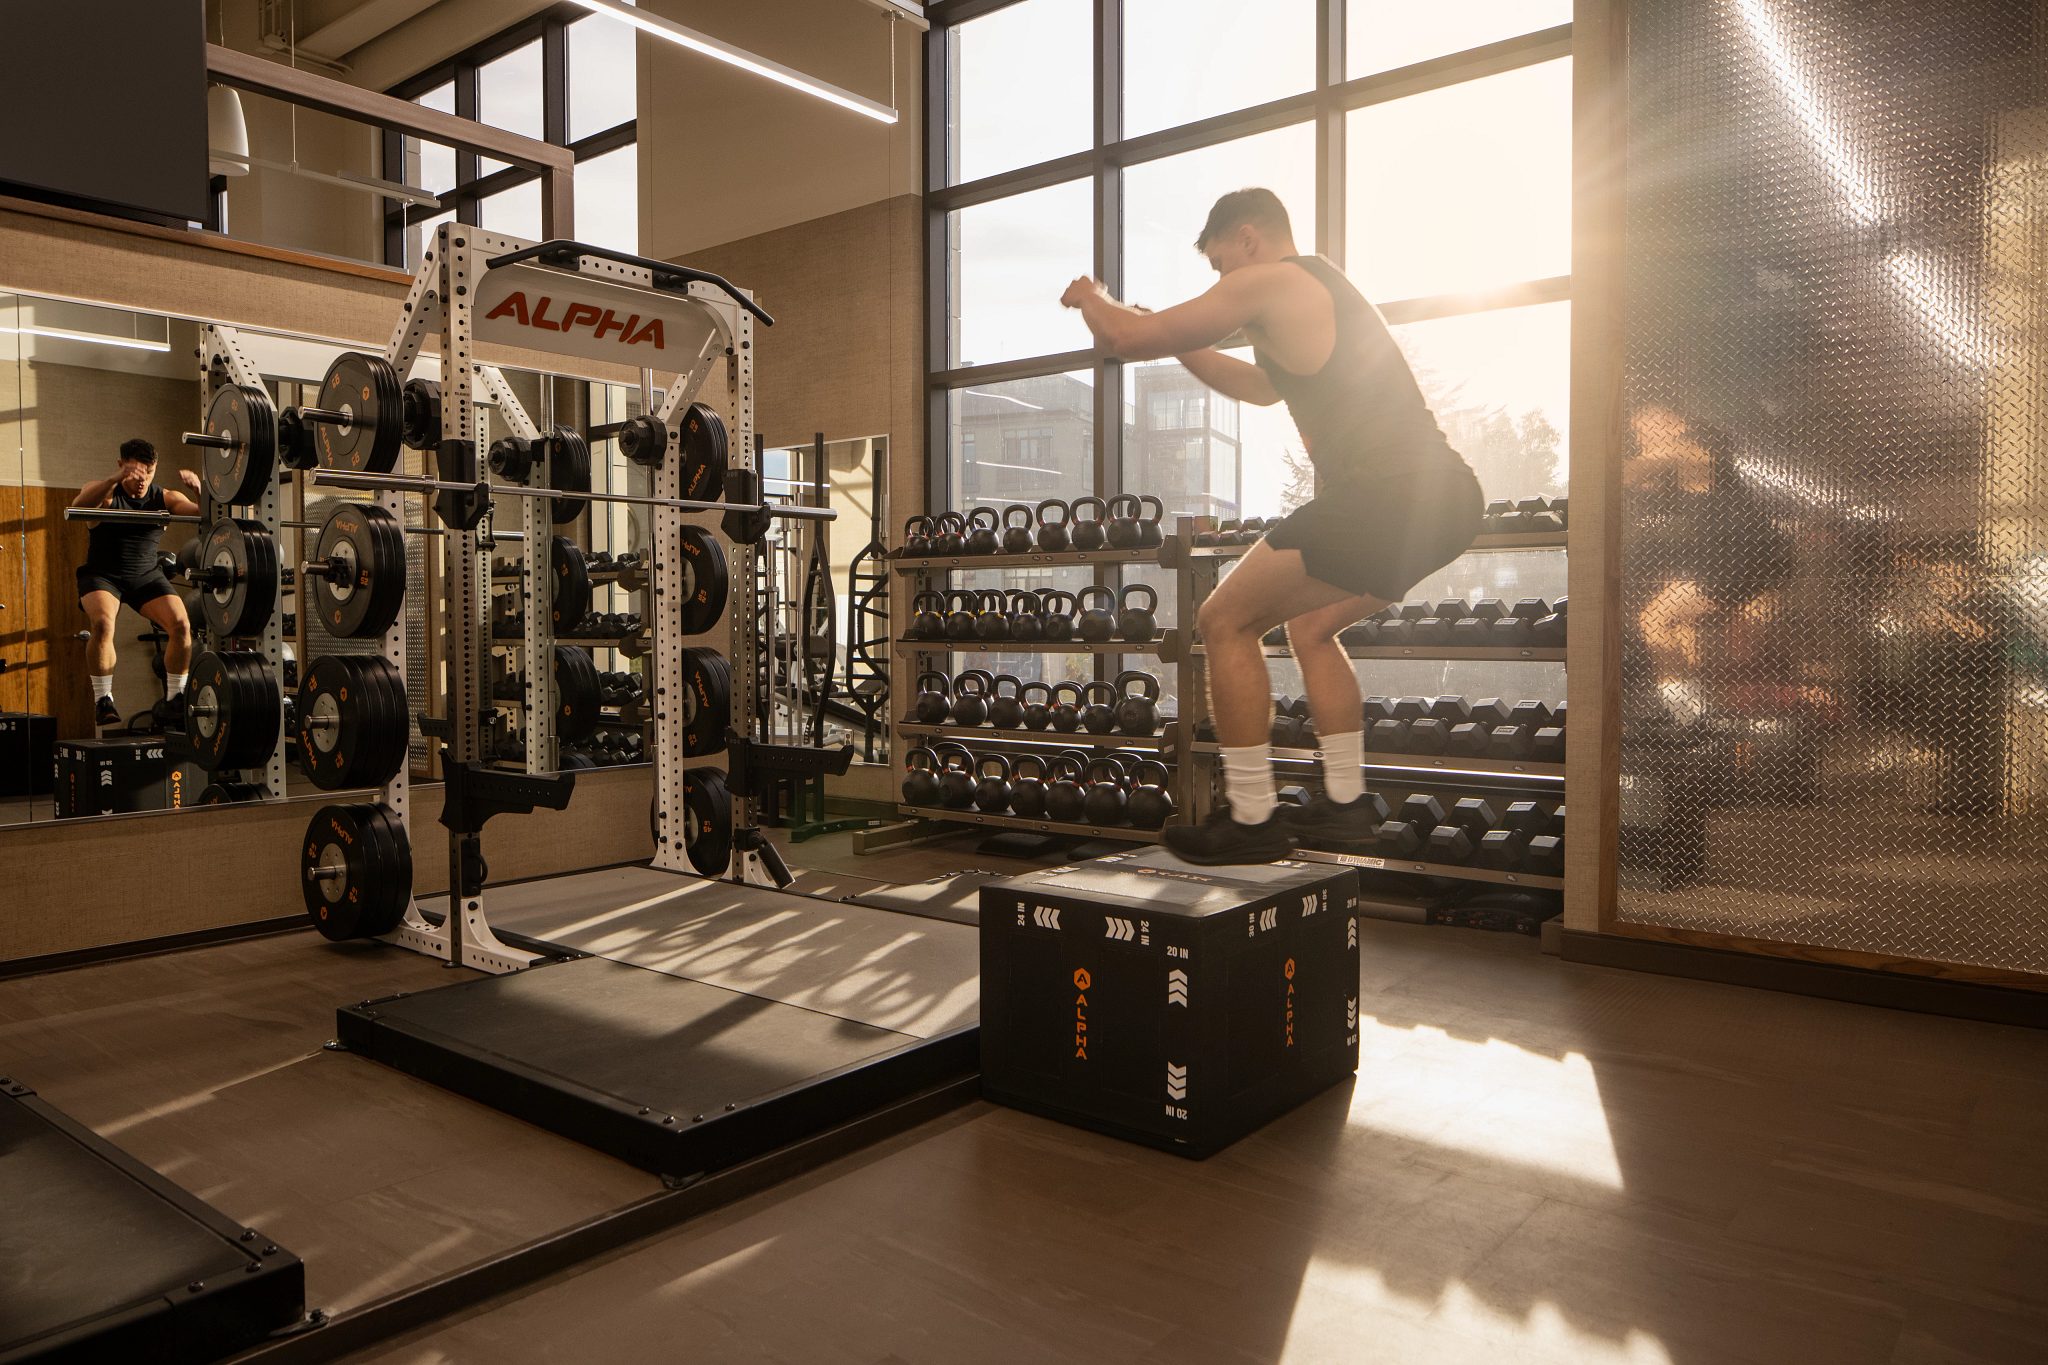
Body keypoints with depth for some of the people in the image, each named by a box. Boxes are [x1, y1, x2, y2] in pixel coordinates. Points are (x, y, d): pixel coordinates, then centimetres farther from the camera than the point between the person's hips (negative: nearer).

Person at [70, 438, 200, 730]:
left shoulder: (164, 498, -3)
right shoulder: (105, 492, -10)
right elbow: (79, 505, -33)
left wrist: (199, 489, -38)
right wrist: (115, 478, -49)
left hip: (146, 574, 3)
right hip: (103, 574, -2)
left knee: (181, 623, -20)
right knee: (103, 623, -31)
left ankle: (175, 700, -6)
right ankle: (103, 700, -15)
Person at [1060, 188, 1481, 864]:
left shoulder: (1264, 281, 0)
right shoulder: (1323, 288, 28)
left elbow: (1128, 339, 1)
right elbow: (1265, 385, 42)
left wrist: (1091, 298, 22)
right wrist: (1180, 342, 38)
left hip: (1383, 497, -10)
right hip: (1444, 495, 10)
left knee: (1226, 622, 1)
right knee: (1311, 625, 26)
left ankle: (1250, 820, 3)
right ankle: (1344, 806, 24)